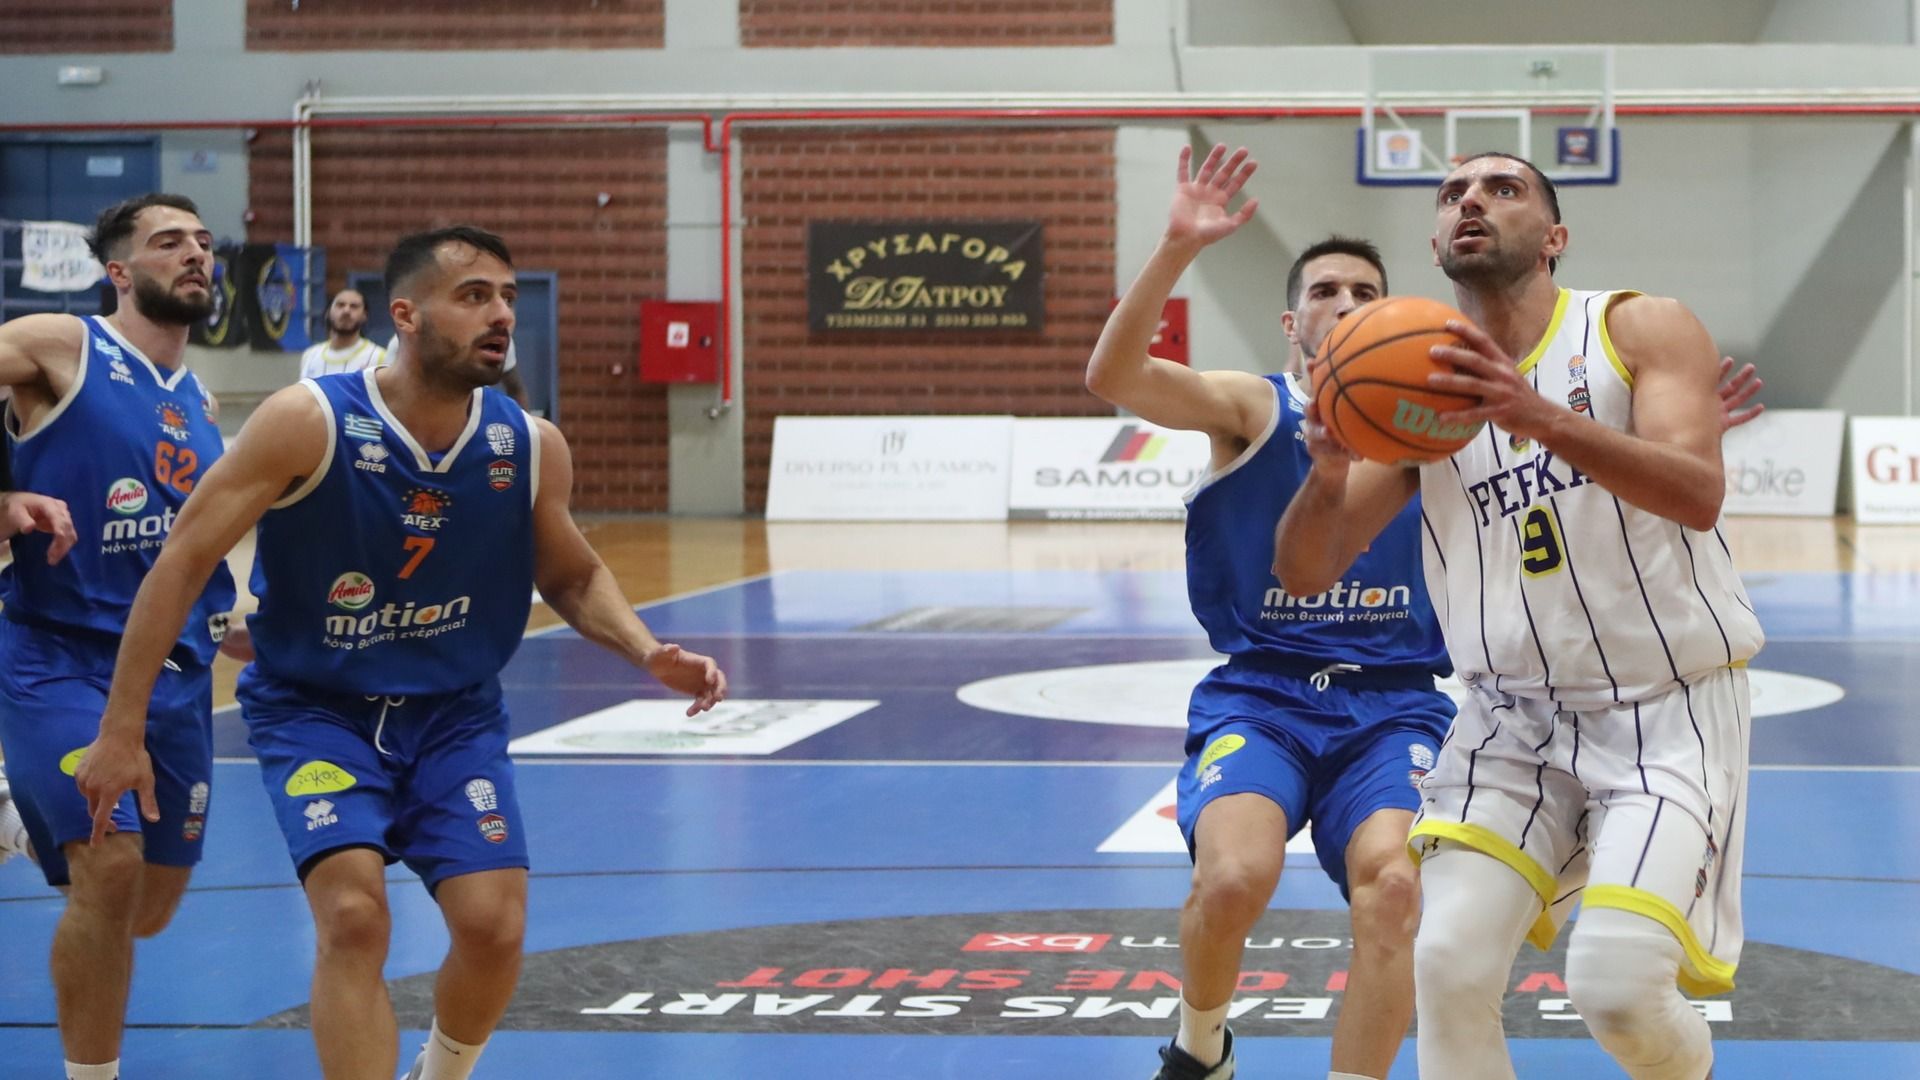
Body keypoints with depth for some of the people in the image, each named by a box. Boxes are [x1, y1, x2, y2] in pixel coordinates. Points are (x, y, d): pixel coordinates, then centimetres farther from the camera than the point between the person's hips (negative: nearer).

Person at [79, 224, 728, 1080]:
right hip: (313, 709, -3)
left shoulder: (530, 446, -8)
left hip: (454, 714, 3)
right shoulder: (309, 422, -20)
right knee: (355, 914, -23)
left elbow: (572, 576, 10)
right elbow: (182, 562, -15)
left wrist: (647, 652, -9)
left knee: (494, 926, -9)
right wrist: (121, 730, -16)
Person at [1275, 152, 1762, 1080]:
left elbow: (1698, 493, -24)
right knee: (1449, 965, -16)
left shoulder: (1642, 330, -5)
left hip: (1667, 707, -3)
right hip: (1514, 712, 3)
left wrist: (1539, 416, -39)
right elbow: (1304, 574, 0)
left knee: (1618, 987, -18)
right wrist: (1329, 474, -22)